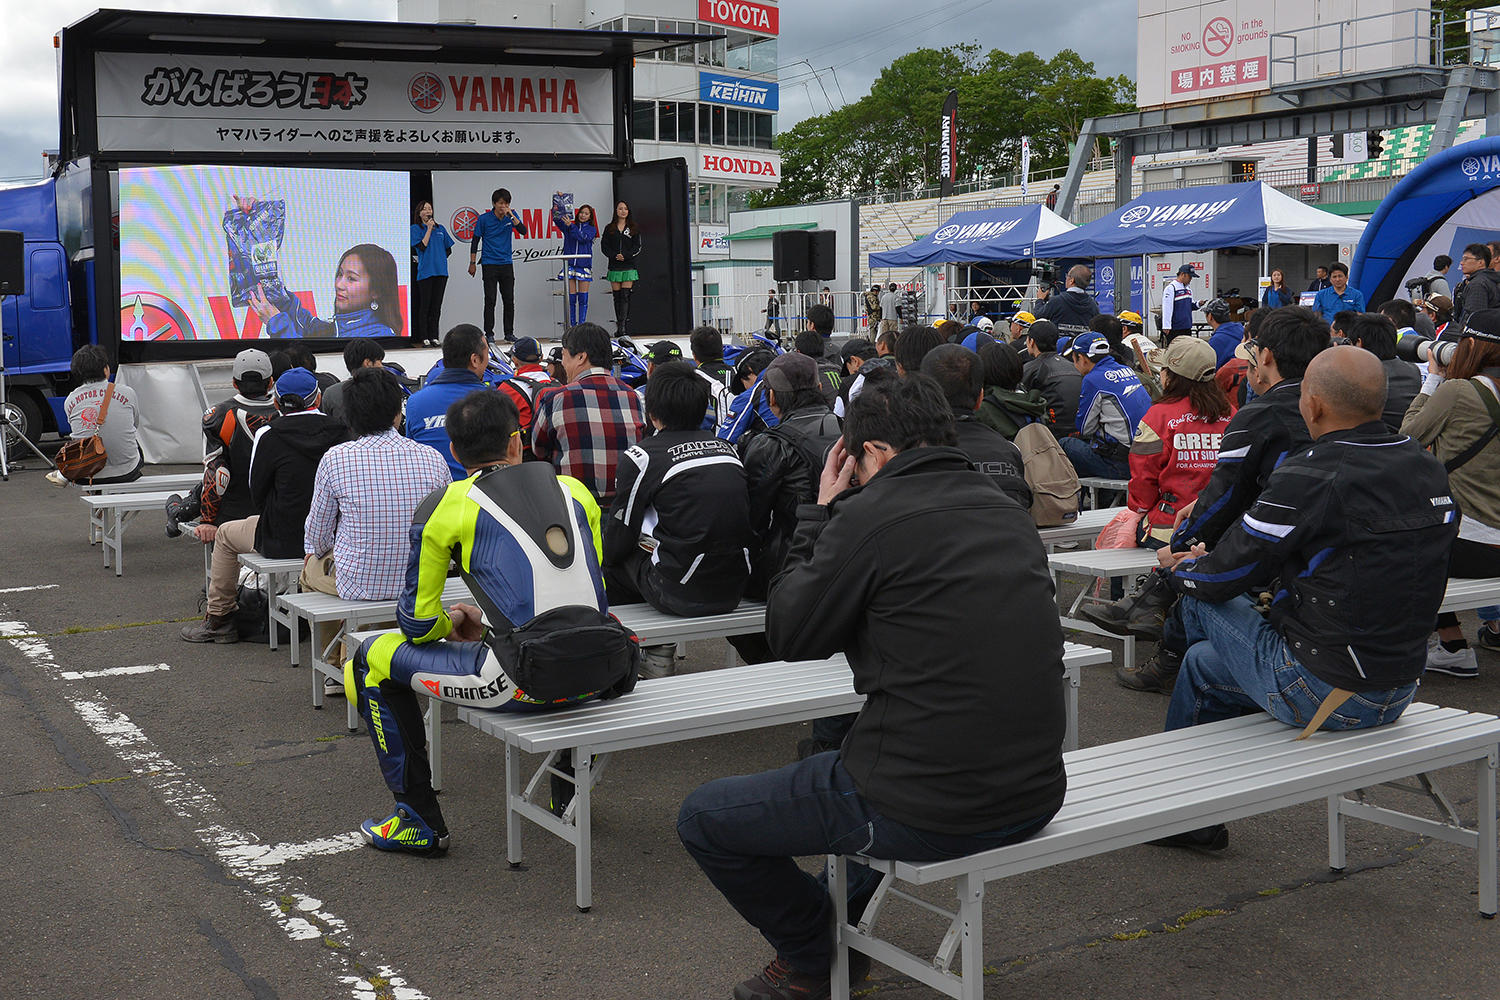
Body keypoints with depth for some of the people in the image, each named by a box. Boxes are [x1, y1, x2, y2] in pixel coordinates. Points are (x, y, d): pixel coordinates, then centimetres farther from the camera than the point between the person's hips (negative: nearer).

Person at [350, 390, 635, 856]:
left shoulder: (445, 505, 3)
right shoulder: (573, 489, 14)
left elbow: (418, 624, 6)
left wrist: (450, 622, 31)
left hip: (525, 684, -5)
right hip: (599, 679, 5)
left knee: (374, 659, 16)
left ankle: (420, 822, 21)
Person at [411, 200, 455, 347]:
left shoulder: (440, 228, 15)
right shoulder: (415, 228, 3)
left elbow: (448, 249, 19)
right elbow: (422, 246, -11)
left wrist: (439, 258, 6)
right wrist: (429, 228, -9)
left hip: (441, 271, 4)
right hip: (425, 272, -4)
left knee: (437, 306, 5)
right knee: (425, 306, -4)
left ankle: (434, 337, 10)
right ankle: (424, 338, -1)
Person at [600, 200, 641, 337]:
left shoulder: (633, 228, 6)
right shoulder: (609, 228, 9)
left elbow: (637, 247, 0)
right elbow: (604, 246, 4)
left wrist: (625, 256, -14)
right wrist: (615, 255, -12)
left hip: (629, 266, -2)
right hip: (614, 266, 2)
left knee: (625, 295, -10)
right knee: (617, 296, 4)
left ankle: (623, 326, -15)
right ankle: (619, 327, 10)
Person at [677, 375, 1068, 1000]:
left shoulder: (873, 515, -15)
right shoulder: (1010, 513, 6)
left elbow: (789, 636, -1)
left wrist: (820, 514, 8)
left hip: (925, 816, -8)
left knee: (702, 818, 11)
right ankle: (845, 920, 44)